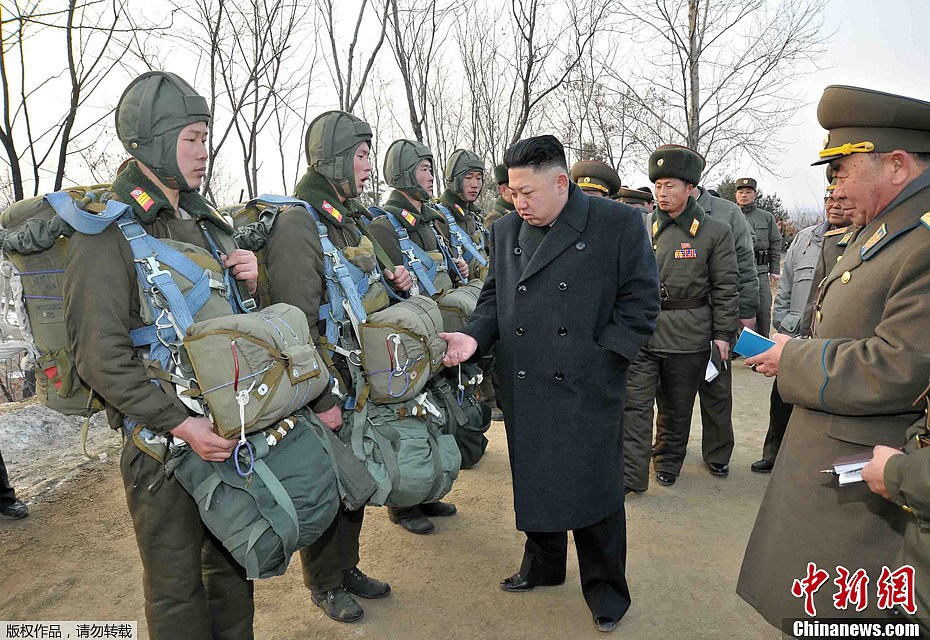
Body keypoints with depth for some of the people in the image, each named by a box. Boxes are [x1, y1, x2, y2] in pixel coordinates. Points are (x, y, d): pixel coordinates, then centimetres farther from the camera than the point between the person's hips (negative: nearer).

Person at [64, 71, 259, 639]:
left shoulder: (205, 220, 12)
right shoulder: (107, 229, -10)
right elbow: (100, 355, -15)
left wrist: (253, 280, -3)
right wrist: (179, 423, -22)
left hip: (233, 423, 7)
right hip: (161, 438, -6)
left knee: (234, 558, 20)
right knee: (176, 583, 9)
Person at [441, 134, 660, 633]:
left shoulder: (619, 223, -5)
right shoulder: (506, 231, 8)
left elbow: (639, 301, -4)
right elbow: (493, 296, 13)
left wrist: (601, 358, -11)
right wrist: (475, 337, -5)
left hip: (588, 389, -4)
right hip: (524, 389, 4)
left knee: (594, 491, 7)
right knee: (535, 484, 16)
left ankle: (605, 588, 28)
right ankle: (543, 564, 40)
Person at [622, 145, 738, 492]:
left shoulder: (715, 232, 0)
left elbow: (725, 289, 1)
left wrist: (722, 335, -3)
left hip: (688, 336, -1)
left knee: (677, 407, 14)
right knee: (634, 402, -3)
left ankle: (667, 463, 34)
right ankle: (629, 475, 4)